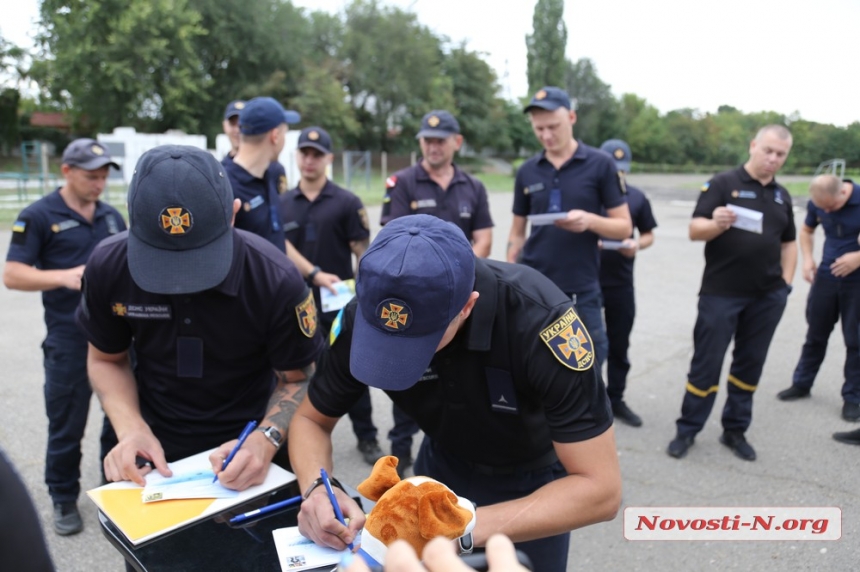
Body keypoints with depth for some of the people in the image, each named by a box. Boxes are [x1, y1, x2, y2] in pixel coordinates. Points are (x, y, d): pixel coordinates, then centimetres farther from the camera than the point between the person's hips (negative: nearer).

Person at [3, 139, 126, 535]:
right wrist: (63, 277, -25)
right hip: (70, 341, -5)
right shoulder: (38, 216, -5)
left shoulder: (111, 216, 11)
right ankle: (64, 500, 26)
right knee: (66, 427, 7)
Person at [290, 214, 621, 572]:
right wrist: (316, 487, -32)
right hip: (443, 466, 3)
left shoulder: (539, 317, -37)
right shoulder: (368, 313, -26)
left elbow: (600, 488, -34)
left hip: (533, 480, -2)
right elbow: (311, 419, -11)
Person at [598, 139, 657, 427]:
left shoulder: (637, 197, 6)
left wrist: (637, 245, -9)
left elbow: (648, 235, 12)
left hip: (621, 283, 3)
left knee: (619, 346, 13)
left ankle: (616, 399, 28)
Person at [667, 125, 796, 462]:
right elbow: (695, 231, -12)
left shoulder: (782, 196, 12)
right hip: (721, 293, -5)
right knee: (706, 362, 0)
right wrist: (716, 224, -33)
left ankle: (735, 430, 23)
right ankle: (687, 430, 12)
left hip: (768, 297, 5)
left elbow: (788, 243, 20)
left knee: (750, 364, 11)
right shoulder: (723, 184, -5)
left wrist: (786, 282, 9)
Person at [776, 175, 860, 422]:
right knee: (815, 334, 14)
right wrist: (807, 258, -1)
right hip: (826, 276, 4)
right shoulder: (816, 204, -5)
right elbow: (806, 230, 15)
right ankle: (801, 384, 28)